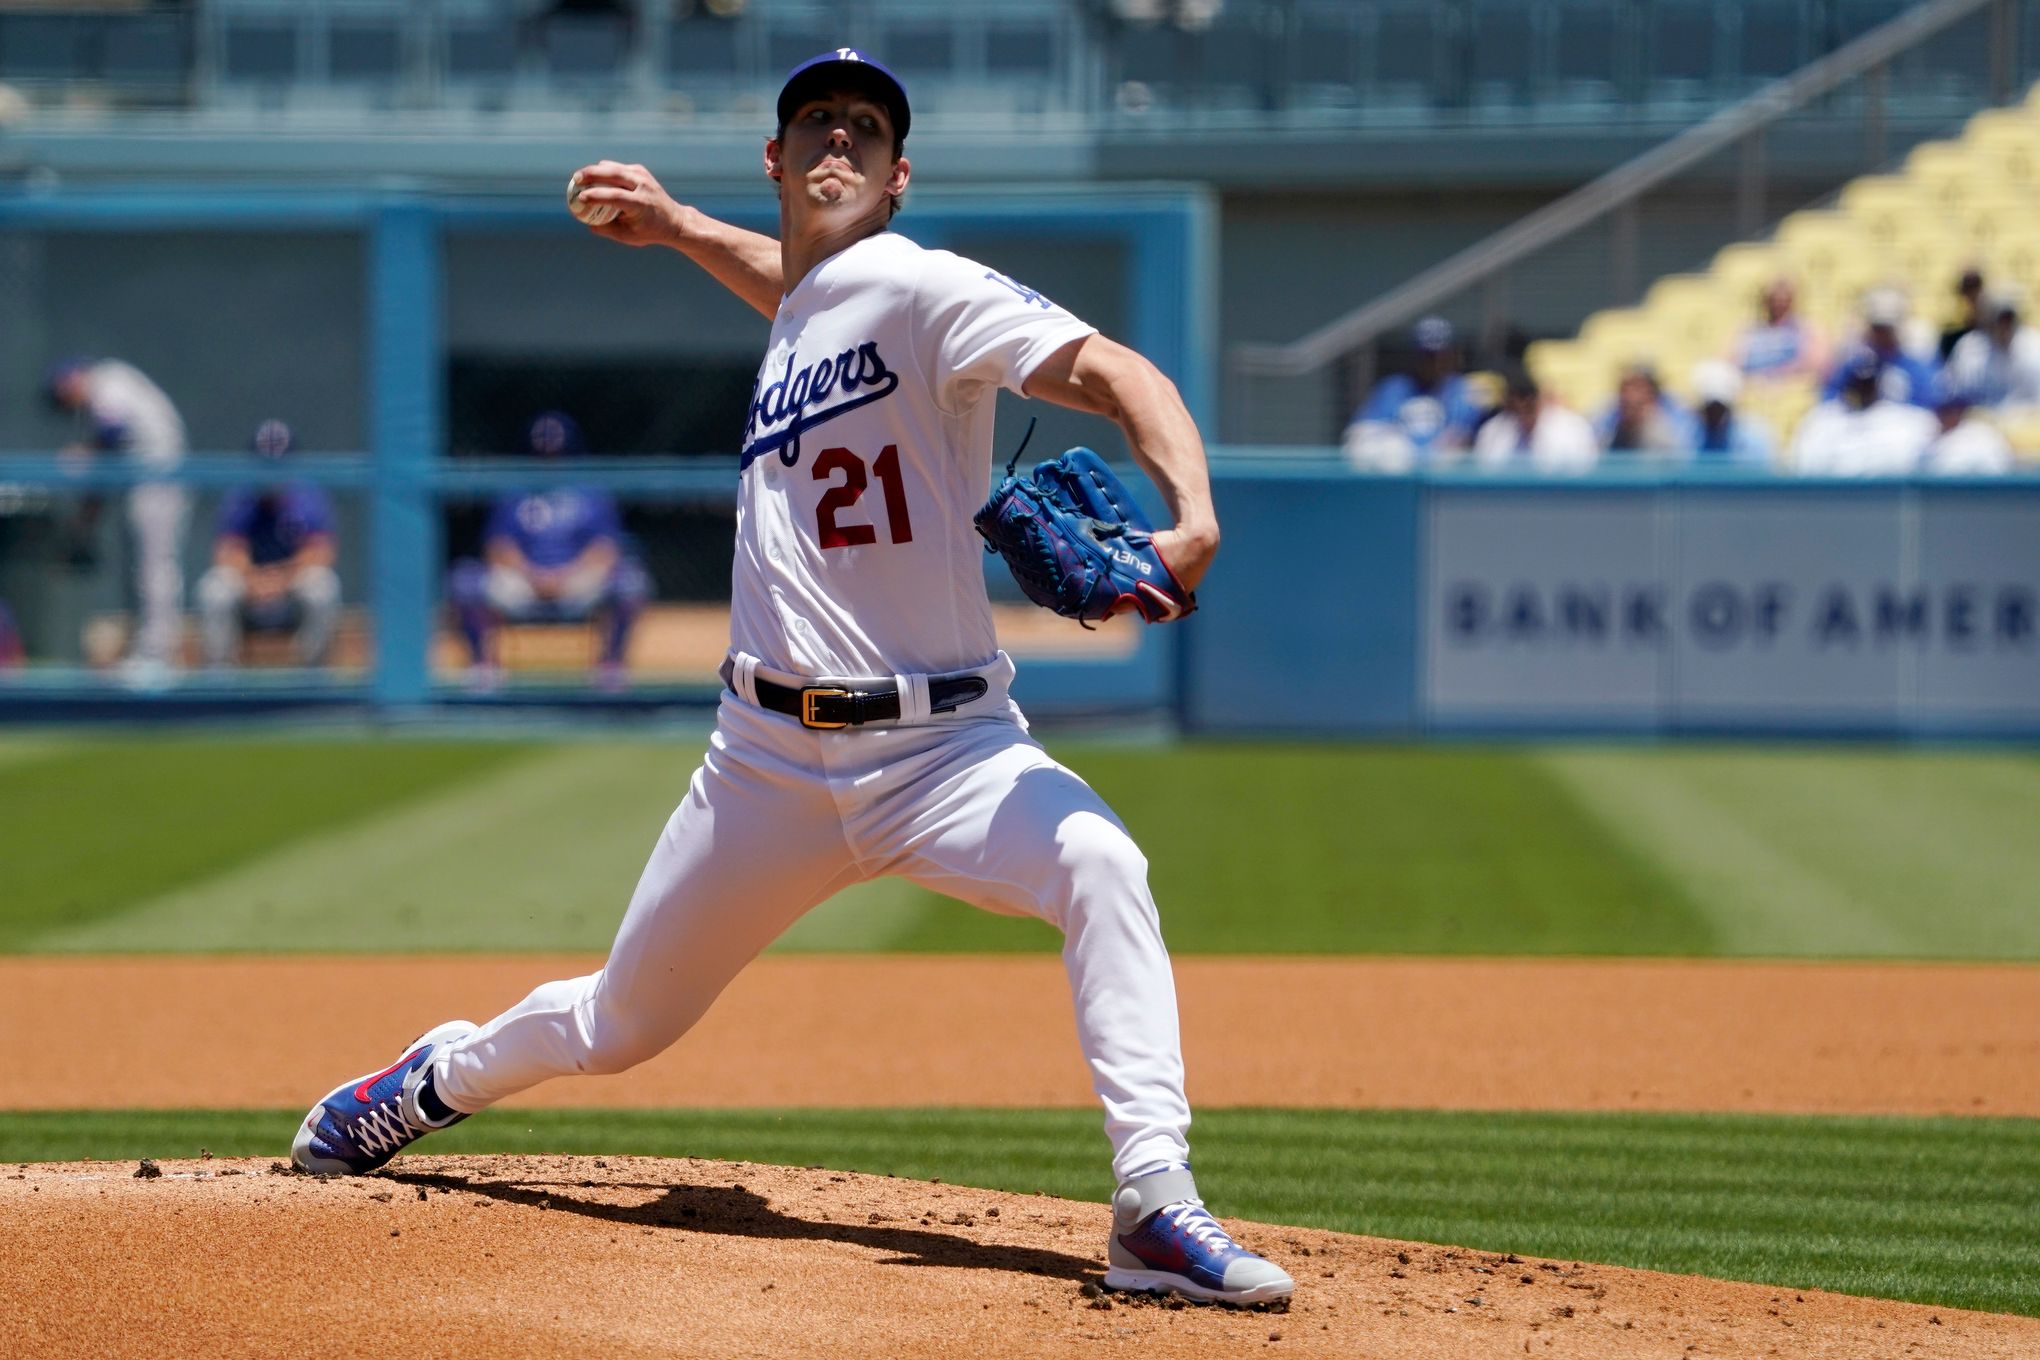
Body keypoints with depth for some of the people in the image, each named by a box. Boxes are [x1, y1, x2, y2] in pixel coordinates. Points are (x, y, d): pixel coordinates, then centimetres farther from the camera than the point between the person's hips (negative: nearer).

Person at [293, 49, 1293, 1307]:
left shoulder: (921, 287, -10)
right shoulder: (809, 305, 12)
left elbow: (1113, 373, -25)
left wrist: (1193, 519, -42)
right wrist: (677, 227, 33)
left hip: (946, 745, -6)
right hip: (772, 761, 6)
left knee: (1101, 869, -36)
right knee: (617, 1025, 17)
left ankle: (1156, 1206, -36)